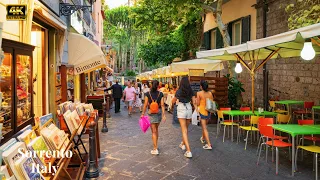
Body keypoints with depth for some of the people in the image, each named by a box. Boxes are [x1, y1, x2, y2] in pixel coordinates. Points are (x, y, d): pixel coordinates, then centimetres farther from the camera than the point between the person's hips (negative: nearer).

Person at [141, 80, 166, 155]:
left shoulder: (148, 94, -7)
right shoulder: (160, 94, -3)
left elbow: (145, 105, -6)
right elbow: (162, 105, -6)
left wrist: (143, 113, 3)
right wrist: (163, 115, -4)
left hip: (151, 113, -2)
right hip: (159, 112, 2)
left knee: (154, 131, 1)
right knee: (156, 129, 21)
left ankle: (155, 149, -1)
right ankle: (156, 145, 33)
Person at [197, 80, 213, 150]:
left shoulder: (199, 93, -12)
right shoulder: (210, 93, 0)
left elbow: (198, 104, -8)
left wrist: (196, 99, 9)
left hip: (202, 111, -5)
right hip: (208, 112, 5)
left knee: (204, 128, -2)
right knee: (204, 126, 26)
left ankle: (209, 145, -6)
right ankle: (203, 138, 47)